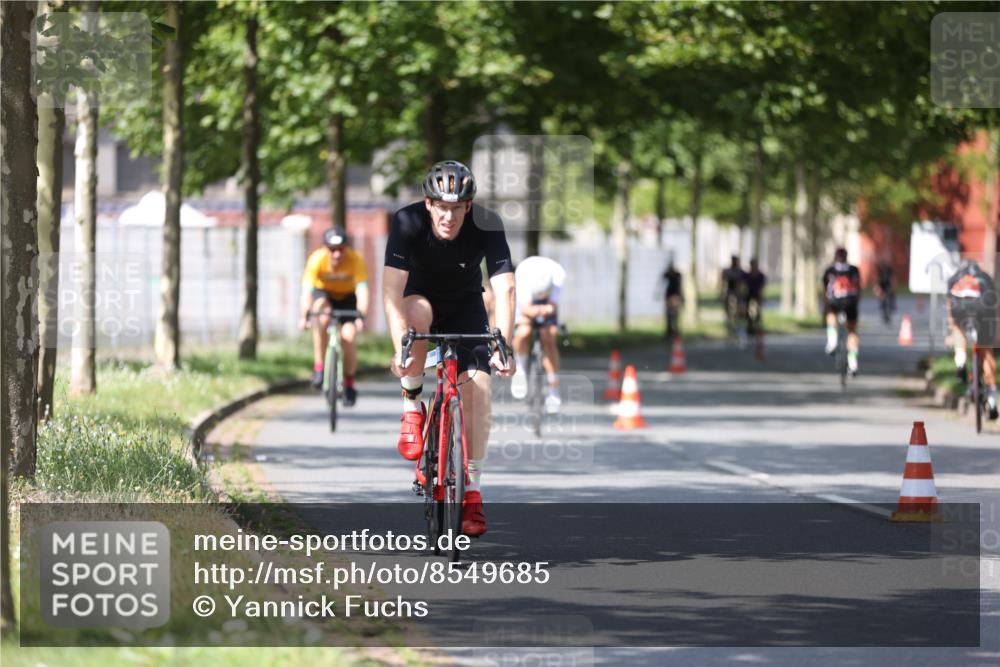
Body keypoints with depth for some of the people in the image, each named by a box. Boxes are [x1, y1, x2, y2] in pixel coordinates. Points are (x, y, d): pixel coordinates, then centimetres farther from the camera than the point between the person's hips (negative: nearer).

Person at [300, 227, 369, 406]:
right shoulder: (317, 259, -30)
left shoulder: (356, 260, -30)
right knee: (322, 318, -34)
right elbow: (307, 289, -37)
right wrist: (305, 316, -53)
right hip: (324, 293, 0)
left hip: (347, 297, 0)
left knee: (349, 335, -19)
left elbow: (362, 290, -37)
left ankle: (349, 383, 2)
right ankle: (319, 367, -23)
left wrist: (361, 316, -53)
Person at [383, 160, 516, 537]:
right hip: (420, 294, -1)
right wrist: (400, 348, -49)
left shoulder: (487, 226, -28)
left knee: (477, 383, -18)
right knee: (418, 313, -37)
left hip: (465, 307, 1)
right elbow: (392, 288, -36)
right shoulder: (407, 223, -29)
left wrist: (503, 348, -48)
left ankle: (472, 491, -13)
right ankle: (412, 407, -15)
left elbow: (505, 290, -35)